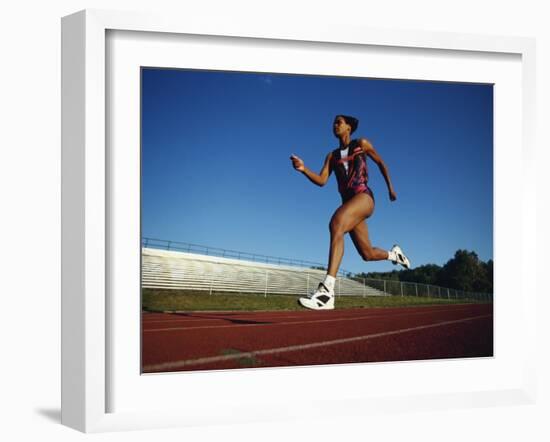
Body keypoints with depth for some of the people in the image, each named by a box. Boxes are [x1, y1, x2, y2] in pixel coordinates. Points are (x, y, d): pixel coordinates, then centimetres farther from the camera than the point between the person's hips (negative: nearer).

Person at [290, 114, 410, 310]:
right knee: (367, 254, 10)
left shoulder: (362, 144, 8)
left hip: (364, 196, -6)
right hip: (349, 202, 7)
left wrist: (390, 188, 21)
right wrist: (304, 169, -11)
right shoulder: (332, 156, 18)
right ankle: (394, 253, 47)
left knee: (336, 224, -35)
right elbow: (322, 180, 5)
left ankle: (327, 291, -48)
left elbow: (381, 163, 20)